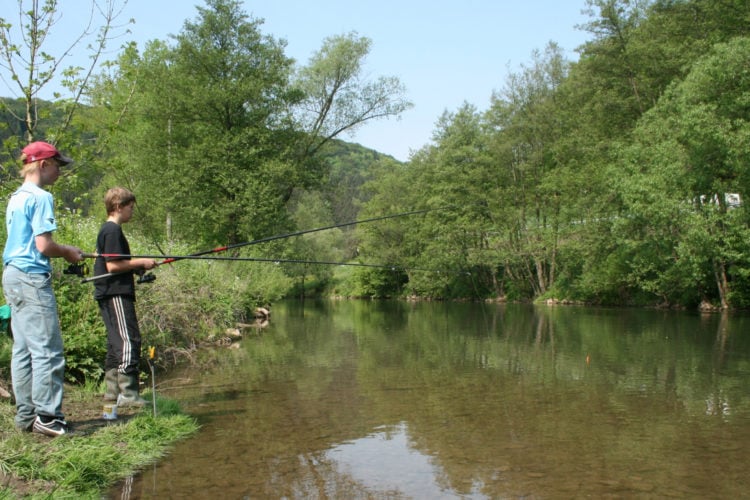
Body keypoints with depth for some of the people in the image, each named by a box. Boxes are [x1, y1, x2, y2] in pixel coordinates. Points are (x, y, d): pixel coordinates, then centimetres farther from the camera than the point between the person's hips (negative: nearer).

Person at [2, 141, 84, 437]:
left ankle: (26, 415, 16)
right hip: (32, 279, -10)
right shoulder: (41, 198, -12)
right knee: (47, 350, -7)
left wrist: (62, 252, 16)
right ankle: (47, 416, -6)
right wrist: (68, 253, -1)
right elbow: (43, 245, -18)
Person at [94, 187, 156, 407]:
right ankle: (128, 393, -16)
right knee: (129, 339, -13)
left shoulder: (107, 230, 19)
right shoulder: (113, 231, -12)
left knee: (117, 340, 12)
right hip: (116, 294, -11)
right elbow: (113, 266, -19)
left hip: (109, 295, 11)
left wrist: (137, 266, 15)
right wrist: (140, 263, -10)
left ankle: (112, 389, 16)